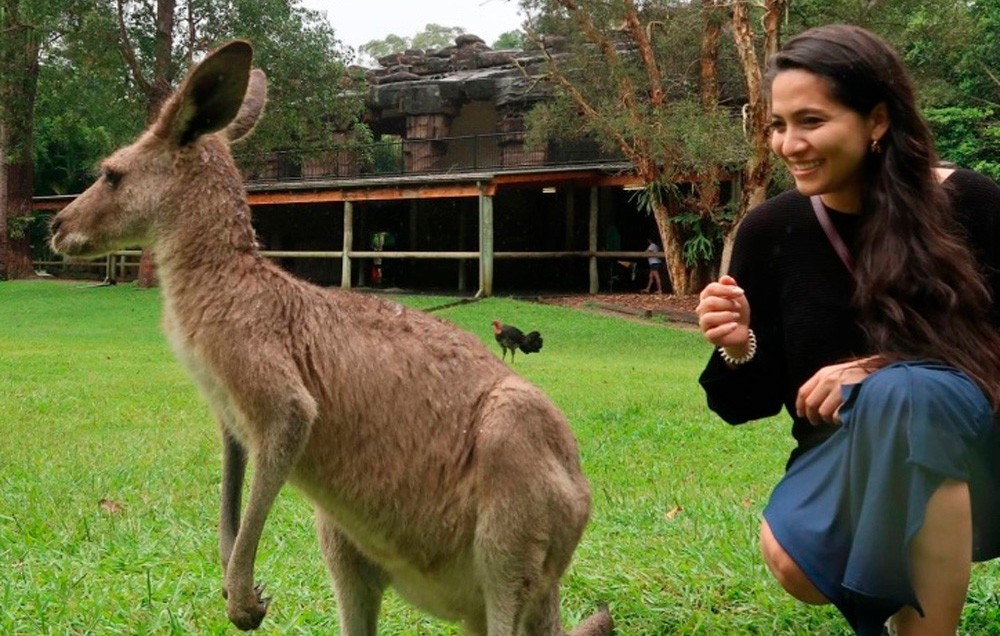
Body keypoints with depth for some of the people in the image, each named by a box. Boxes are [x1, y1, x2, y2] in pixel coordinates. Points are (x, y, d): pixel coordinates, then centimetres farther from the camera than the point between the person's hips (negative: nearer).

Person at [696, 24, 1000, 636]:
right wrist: (739, 349, -21)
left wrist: (883, 368, -24)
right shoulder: (770, 231, -5)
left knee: (902, 393, -35)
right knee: (792, 559, -28)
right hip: (845, 460, 3)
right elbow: (756, 399, 2)